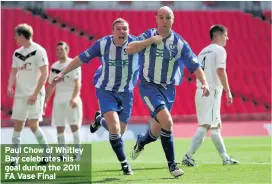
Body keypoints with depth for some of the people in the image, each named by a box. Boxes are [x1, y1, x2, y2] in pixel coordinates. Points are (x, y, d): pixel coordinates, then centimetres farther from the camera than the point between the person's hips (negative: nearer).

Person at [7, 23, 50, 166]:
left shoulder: (38, 51, -8)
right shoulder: (17, 53, 12)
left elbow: (44, 74, -11)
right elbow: (14, 72, 17)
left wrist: (35, 94, -16)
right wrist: (10, 87, -3)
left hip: (35, 94, -6)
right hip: (20, 94, 6)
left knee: (33, 125, -13)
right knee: (17, 126, 2)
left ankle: (47, 153, 4)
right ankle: (15, 158, 5)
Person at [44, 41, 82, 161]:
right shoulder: (54, 66, 14)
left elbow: (77, 83, -14)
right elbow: (51, 86, 20)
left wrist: (74, 98, -27)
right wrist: (45, 102, 15)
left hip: (71, 100, -6)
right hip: (58, 101, 6)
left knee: (74, 125, -6)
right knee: (59, 128, 3)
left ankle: (77, 152, -2)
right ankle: (63, 154, 7)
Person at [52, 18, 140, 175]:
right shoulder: (103, 44, -11)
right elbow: (82, 58, 1)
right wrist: (63, 73, 4)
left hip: (126, 93, 2)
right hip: (106, 90, -2)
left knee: (119, 131, 7)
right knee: (114, 127, -20)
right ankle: (124, 162, -6)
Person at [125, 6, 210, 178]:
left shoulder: (179, 42, -4)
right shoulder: (148, 36, -5)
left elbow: (195, 65, -5)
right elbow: (129, 49, -18)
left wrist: (204, 83, -20)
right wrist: (151, 40, -25)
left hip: (168, 89, 3)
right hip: (149, 86, -3)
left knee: (157, 130, 11)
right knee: (167, 121, -23)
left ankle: (141, 142, 48)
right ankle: (172, 164, -12)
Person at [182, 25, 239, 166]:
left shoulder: (203, 51, 20)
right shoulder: (219, 50, -5)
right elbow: (220, 71, -16)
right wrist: (228, 91, -16)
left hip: (200, 91, 9)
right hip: (212, 91, -9)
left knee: (215, 126, 11)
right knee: (205, 126, -11)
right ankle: (188, 157, -17)